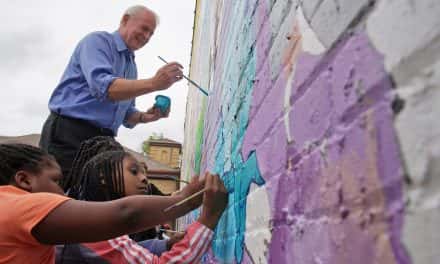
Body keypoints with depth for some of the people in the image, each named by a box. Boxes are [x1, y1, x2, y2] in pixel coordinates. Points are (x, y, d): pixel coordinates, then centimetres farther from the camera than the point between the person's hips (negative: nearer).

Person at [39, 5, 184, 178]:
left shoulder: (131, 67, 19)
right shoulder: (98, 41, -3)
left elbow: (126, 114, 21)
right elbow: (103, 87, -21)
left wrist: (144, 117, -2)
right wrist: (154, 83, -29)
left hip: (102, 142, 8)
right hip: (69, 135, -7)